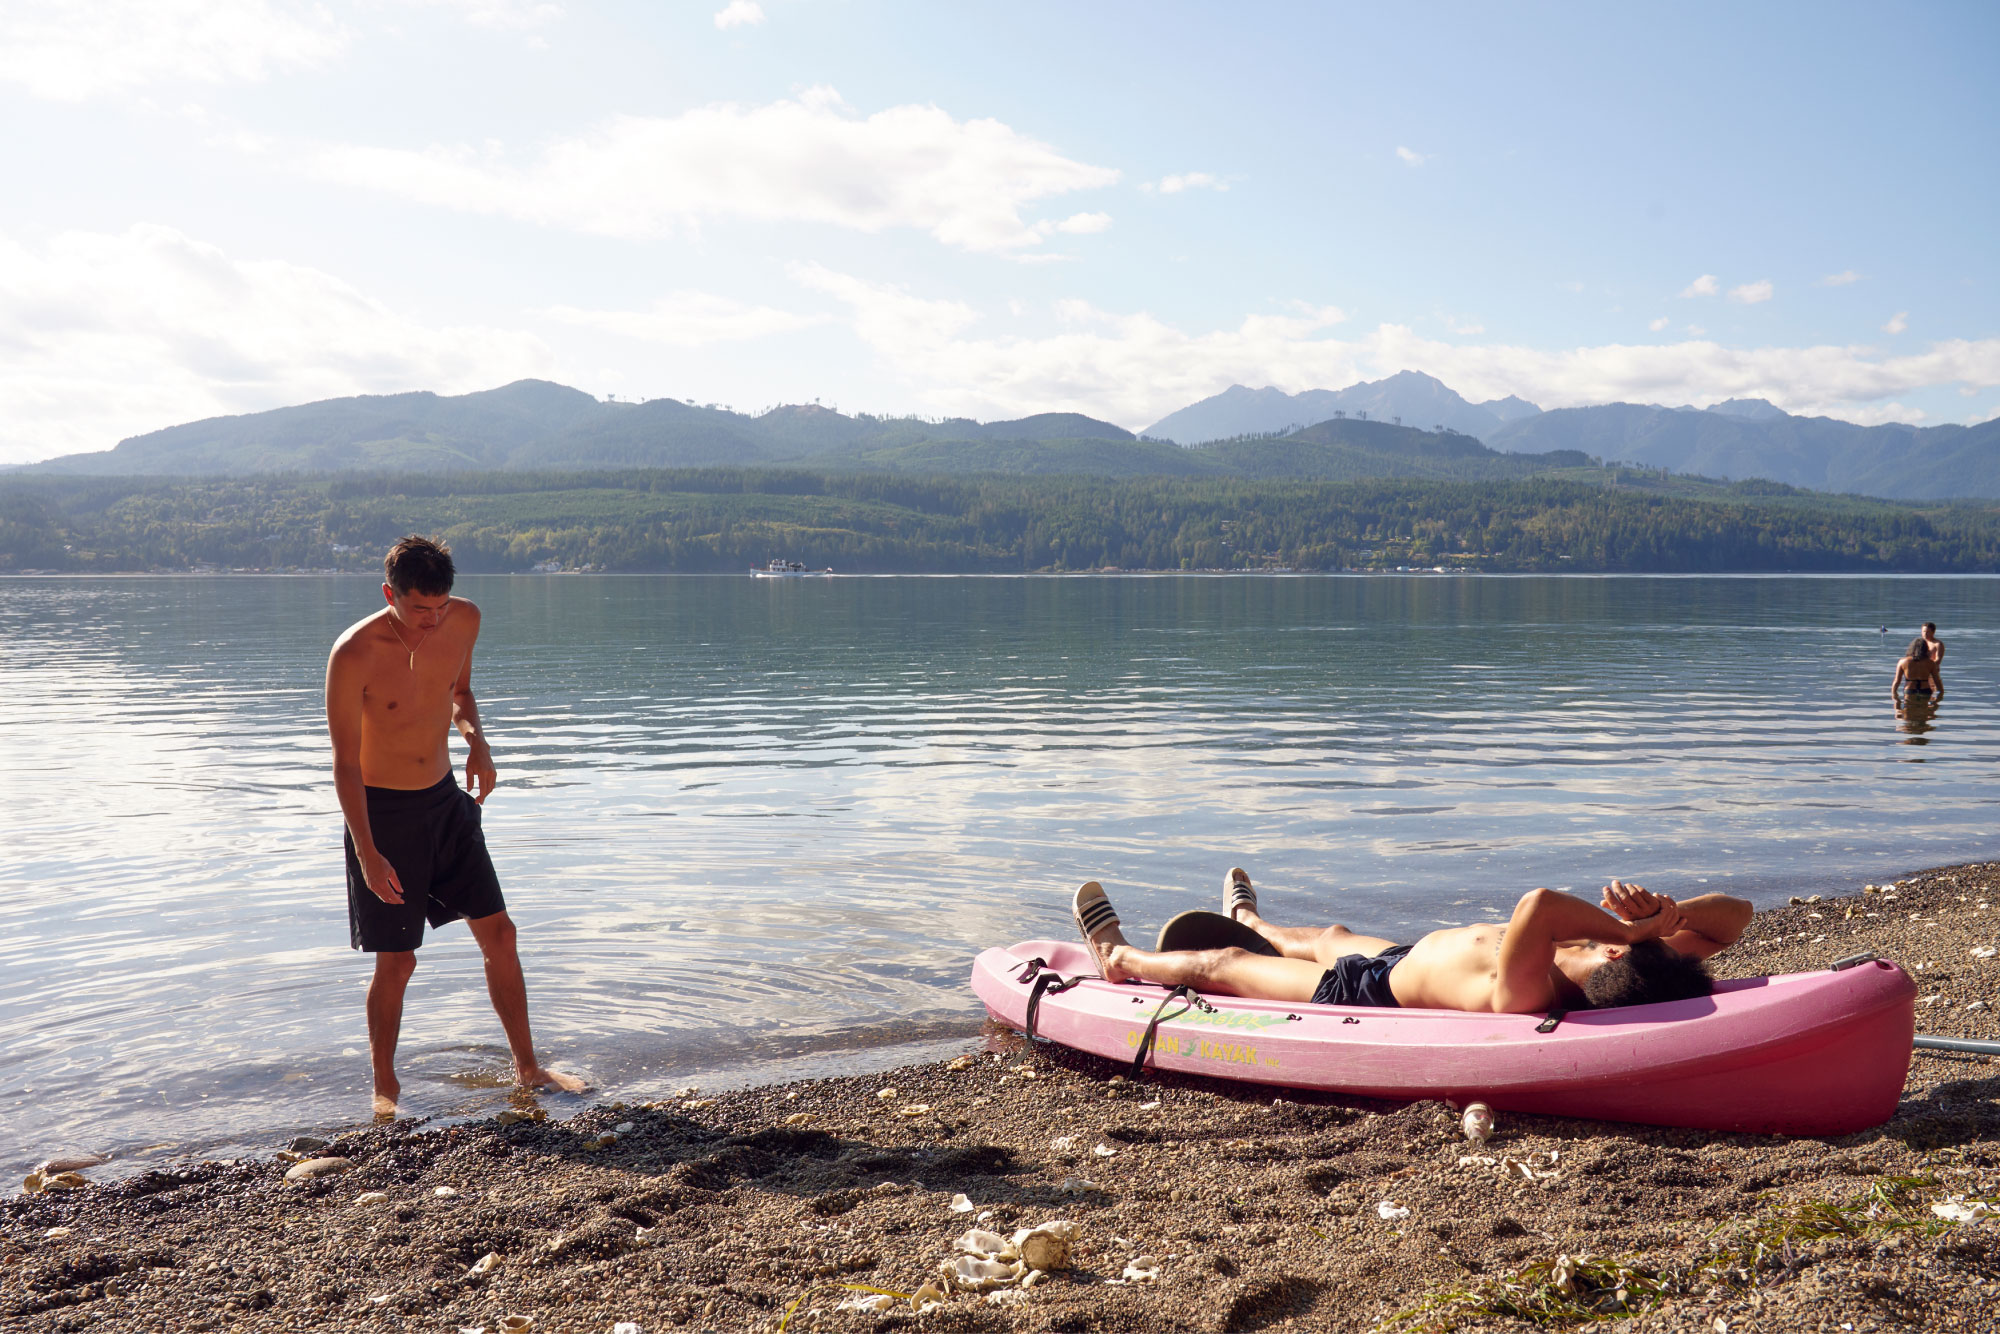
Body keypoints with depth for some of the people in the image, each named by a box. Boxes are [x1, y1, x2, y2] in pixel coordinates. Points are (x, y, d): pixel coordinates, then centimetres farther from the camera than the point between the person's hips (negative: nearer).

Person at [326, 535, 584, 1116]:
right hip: (382, 811, -5)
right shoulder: (353, 656, -21)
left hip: (446, 800, 5)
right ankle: (385, 1088, 20)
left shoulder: (464, 620, -6)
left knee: (498, 933, 6)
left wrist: (476, 740, -7)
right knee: (396, 962, -1)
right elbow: (346, 764, -17)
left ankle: (526, 1067, 20)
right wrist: (368, 854, -22)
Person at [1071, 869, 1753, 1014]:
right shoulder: (1639, 979, -31)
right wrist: (1665, 918, -43)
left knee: (1218, 963, 20)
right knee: (1328, 935, 38)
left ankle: (1120, 958, 53)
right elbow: (1733, 912, -24)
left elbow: (1538, 905, -65)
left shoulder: (1525, 994, -50)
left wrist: (1627, 928, -50)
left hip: (1364, 992, -7)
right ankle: (1249, 923, 75)